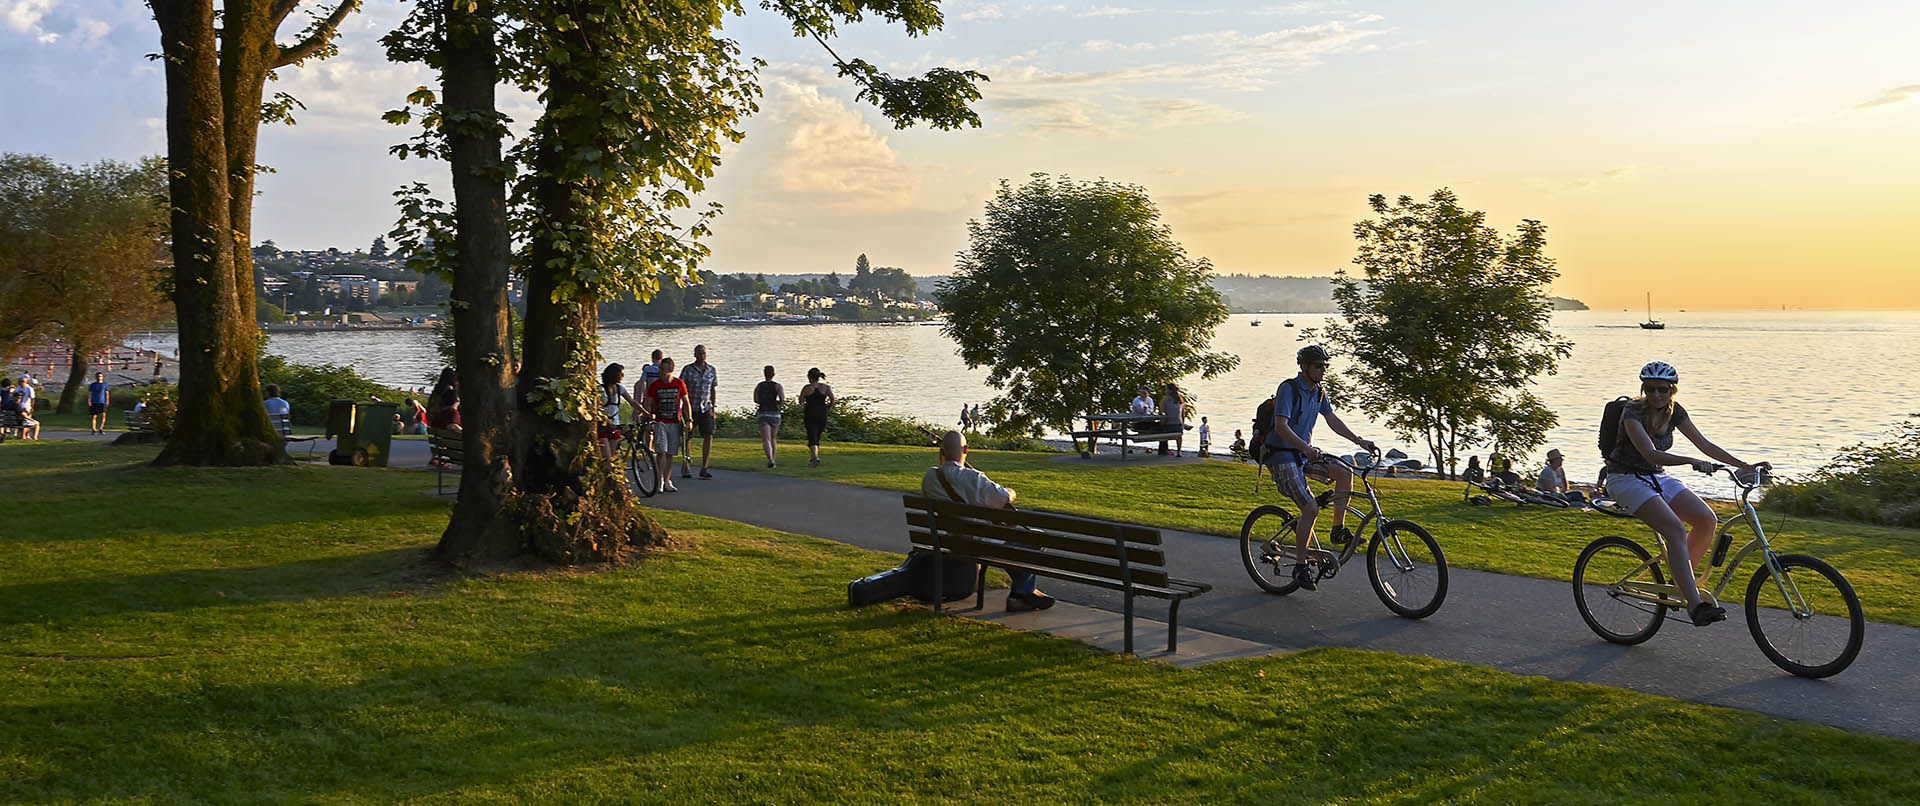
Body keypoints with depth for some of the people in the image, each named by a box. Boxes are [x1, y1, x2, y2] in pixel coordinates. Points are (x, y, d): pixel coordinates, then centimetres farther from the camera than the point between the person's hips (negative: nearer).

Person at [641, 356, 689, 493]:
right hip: (660, 422, -2)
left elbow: (685, 402, 8)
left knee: (670, 454, 6)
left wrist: (689, 420, 3)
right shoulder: (654, 385, -1)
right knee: (662, 451, -13)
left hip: (675, 423, 2)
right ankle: (659, 481, -8)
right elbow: (647, 404, 3)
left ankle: (667, 482, 14)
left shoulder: (680, 384, 1)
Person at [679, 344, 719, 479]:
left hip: (706, 409, 2)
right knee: (687, 438, 3)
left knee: (708, 436, -10)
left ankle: (704, 468, -6)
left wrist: (713, 408, 11)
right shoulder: (688, 370, -5)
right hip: (690, 408, -2)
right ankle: (686, 467, 19)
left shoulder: (712, 370, 6)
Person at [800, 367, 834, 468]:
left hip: (810, 415, -3)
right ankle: (812, 458, 24)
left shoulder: (806, 388, -5)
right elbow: (832, 398, -11)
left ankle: (815, 457, -25)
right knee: (817, 437, 19)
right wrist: (829, 405, 8)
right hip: (822, 414, 3)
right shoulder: (826, 387, 1)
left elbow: (800, 401, 0)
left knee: (812, 438, -5)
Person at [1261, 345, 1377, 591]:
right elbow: (1281, 426, -28)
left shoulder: (1319, 391, 7)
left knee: (1344, 473, -13)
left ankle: (1338, 529, 0)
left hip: (1303, 455, 8)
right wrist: (1305, 448, -42)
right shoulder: (1288, 388, -18)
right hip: (1281, 457, -8)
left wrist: (1359, 441, 5)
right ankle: (1300, 567, -8)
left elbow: (1333, 420, 15)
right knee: (1310, 508, -18)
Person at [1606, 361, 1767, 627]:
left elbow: (1705, 444, 4)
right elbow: (1651, 454, -32)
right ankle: (1695, 605, -31)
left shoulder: (1674, 412, 0)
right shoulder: (1632, 412, -20)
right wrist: (1692, 461, -46)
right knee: (1675, 528, -27)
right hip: (1626, 478, -7)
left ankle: (1682, 580, 5)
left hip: (1656, 477, 7)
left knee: (1707, 520, -14)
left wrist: (1745, 466, -2)